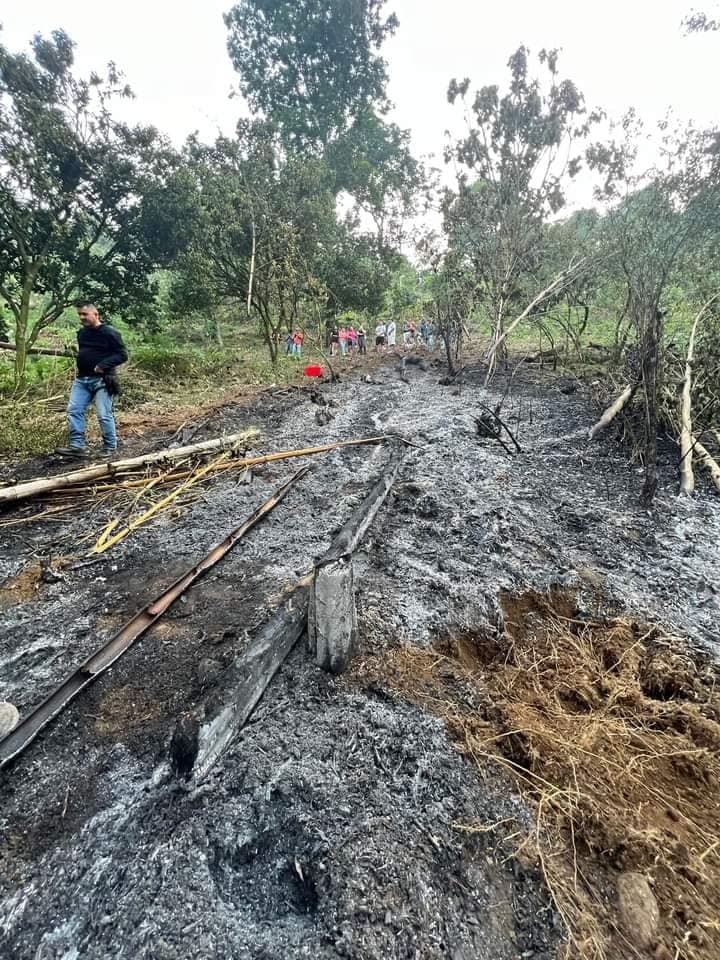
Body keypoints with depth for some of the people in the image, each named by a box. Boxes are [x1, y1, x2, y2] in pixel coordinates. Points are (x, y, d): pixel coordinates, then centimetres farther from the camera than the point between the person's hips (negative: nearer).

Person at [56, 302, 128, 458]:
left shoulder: (109, 333, -9)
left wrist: (103, 365, -20)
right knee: (74, 410, 0)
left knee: (104, 415, -6)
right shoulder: (82, 332, 14)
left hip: (101, 380, -7)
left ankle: (110, 447, 7)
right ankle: (77, 446, 3)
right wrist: (80, 362, 12)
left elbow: (122, 355, -11)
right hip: (81, 379, 8)